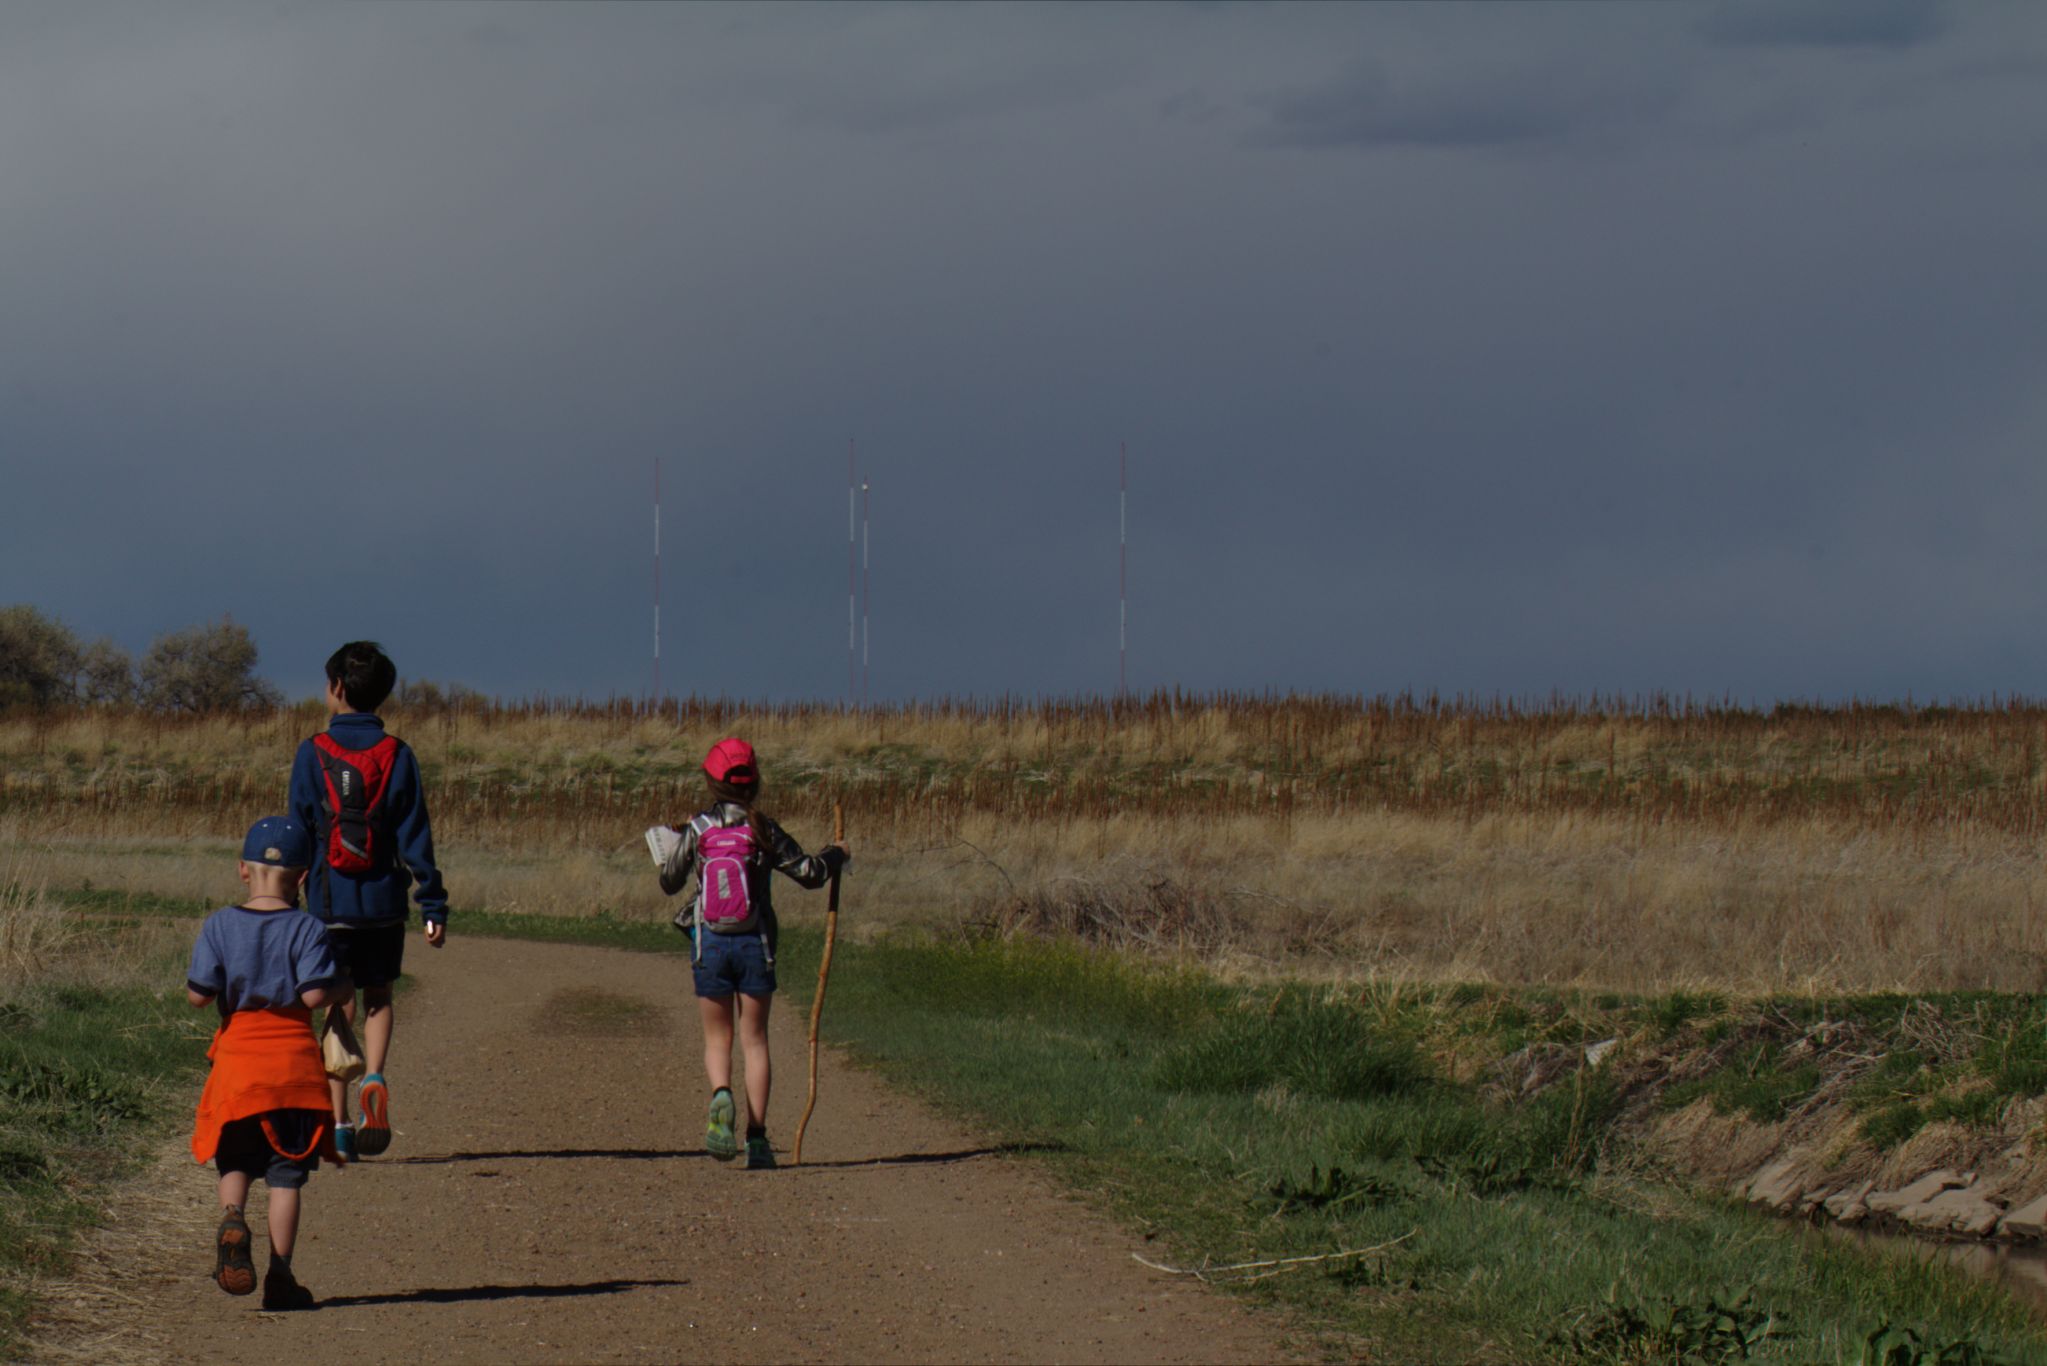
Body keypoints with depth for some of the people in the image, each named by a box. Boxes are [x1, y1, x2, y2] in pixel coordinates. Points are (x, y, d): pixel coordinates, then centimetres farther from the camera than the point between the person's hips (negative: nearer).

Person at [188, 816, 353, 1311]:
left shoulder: (220, 925, -2)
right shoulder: (306, 929, -7)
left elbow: (199, 994, -6)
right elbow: (314, 994, -16)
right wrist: (344, 987, 4)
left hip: (236, 1059, 1)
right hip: (295, 1060, -1)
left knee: (236, 1160, 16)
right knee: (286, 1176, 4)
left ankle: (232, 1218, -15)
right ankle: (279, 1274, 0)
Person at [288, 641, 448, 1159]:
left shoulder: (313, 753, -4)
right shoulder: (396, 755, -1)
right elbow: (415, 834, -3)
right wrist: (433, 906, -1)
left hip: (330, 902, -1)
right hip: (383, 902, 1)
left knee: (338, 1008, 6)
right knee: (378, 997, 17)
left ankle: (340, 1124, 3)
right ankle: (374, 1078, -11)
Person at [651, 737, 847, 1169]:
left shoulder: (697, 831, -4)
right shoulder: (763, 831, -6)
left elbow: (670, 882, 6)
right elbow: (809, 873, -2)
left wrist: (668, 848, 25)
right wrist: (834, 857, 19)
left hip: (710, 943, 0)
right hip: (755, 942, 0)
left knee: (717, 1038, 10)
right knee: (755, 1040, 8)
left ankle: (721, 1096, -22)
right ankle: (757, 1135, 0)